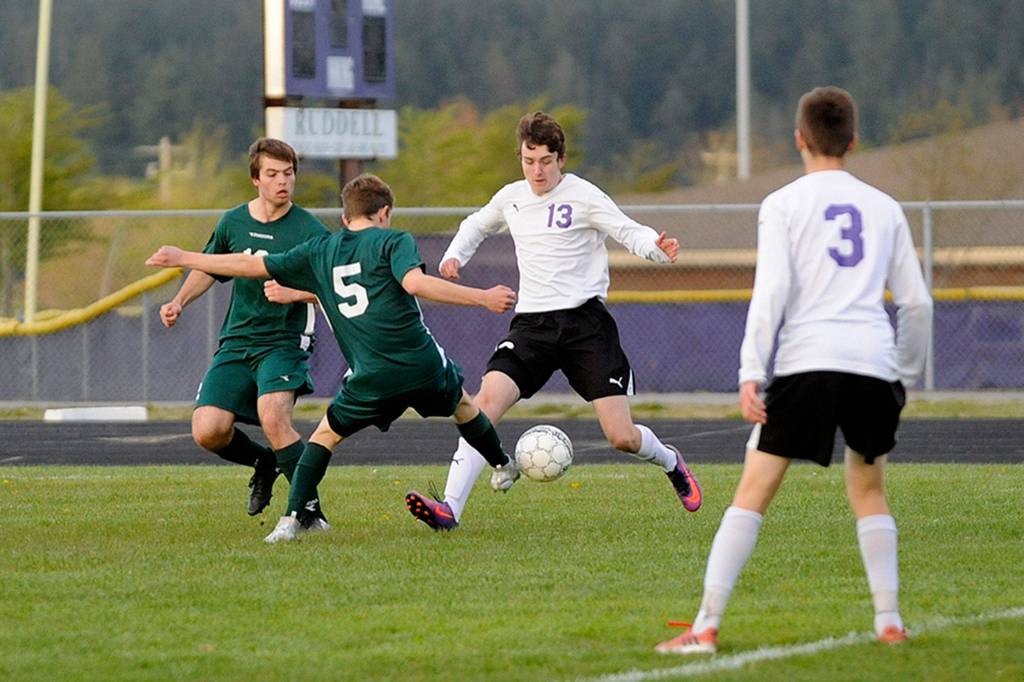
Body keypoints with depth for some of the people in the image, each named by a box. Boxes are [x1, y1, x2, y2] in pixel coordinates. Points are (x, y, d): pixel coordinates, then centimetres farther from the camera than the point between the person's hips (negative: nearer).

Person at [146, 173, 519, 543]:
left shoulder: (320, 252, 11)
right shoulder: (393, 241, 1)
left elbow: (250, 265, 14)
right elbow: (415, 282, -19)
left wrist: (182, 258, 25)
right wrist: (483, 297, -19)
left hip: (371, 377, 1)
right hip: (423, 365, -1)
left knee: (327, 434, 15)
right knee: (463, 405, 29)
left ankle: (292, 519, 0)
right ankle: (502, 466, 48)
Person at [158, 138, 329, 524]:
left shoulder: (309, 231, -7)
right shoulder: (232, 223, 6)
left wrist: (295, 293, -25)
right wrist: (180, 302, 11)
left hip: (285, 342, -5)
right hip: (236, 343, 5)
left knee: (272, 414, -31)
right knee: (207, 431, -10)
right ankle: (264, 463, 23)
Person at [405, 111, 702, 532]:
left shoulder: (582, 196, -5)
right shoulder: (511, 198, 9)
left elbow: (630, 233, -10)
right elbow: (477, 226, 30)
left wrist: (657, 248, -32)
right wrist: (455, 256, 11)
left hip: (585, 320, -3)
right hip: (532, 324, 3)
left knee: (622, 437, -6)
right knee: (487, 399, -21)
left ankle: (670, 463, 31)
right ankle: (450, 508, -27)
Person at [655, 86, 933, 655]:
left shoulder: (782, 205, 6)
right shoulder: (884, 208, 16)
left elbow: (770, 293, -6)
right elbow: (916, 303, 15)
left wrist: (750, 373, -9)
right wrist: (906, 373, 27)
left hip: (806, 361, -3)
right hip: (873, 364, 3)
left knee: (754, 492, -3)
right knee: (867, 490, 21)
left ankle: (706, 626, -9)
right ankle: (889, 622, 15)